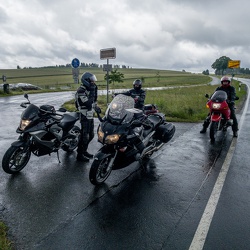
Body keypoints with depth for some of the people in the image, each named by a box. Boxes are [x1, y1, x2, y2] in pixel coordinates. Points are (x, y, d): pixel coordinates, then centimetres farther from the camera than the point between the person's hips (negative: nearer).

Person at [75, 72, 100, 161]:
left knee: (91, 135, 16)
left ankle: (84, 150, 32)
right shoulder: (81, 91, -17)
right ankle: (80, 155, 9)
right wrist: (92, 92, -24)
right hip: (85, 117, -9)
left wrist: (96, 107, 4)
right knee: (84, 136, -4)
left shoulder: (88, 90, 12)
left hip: (90, 116, 9)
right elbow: (88, 103, -28)